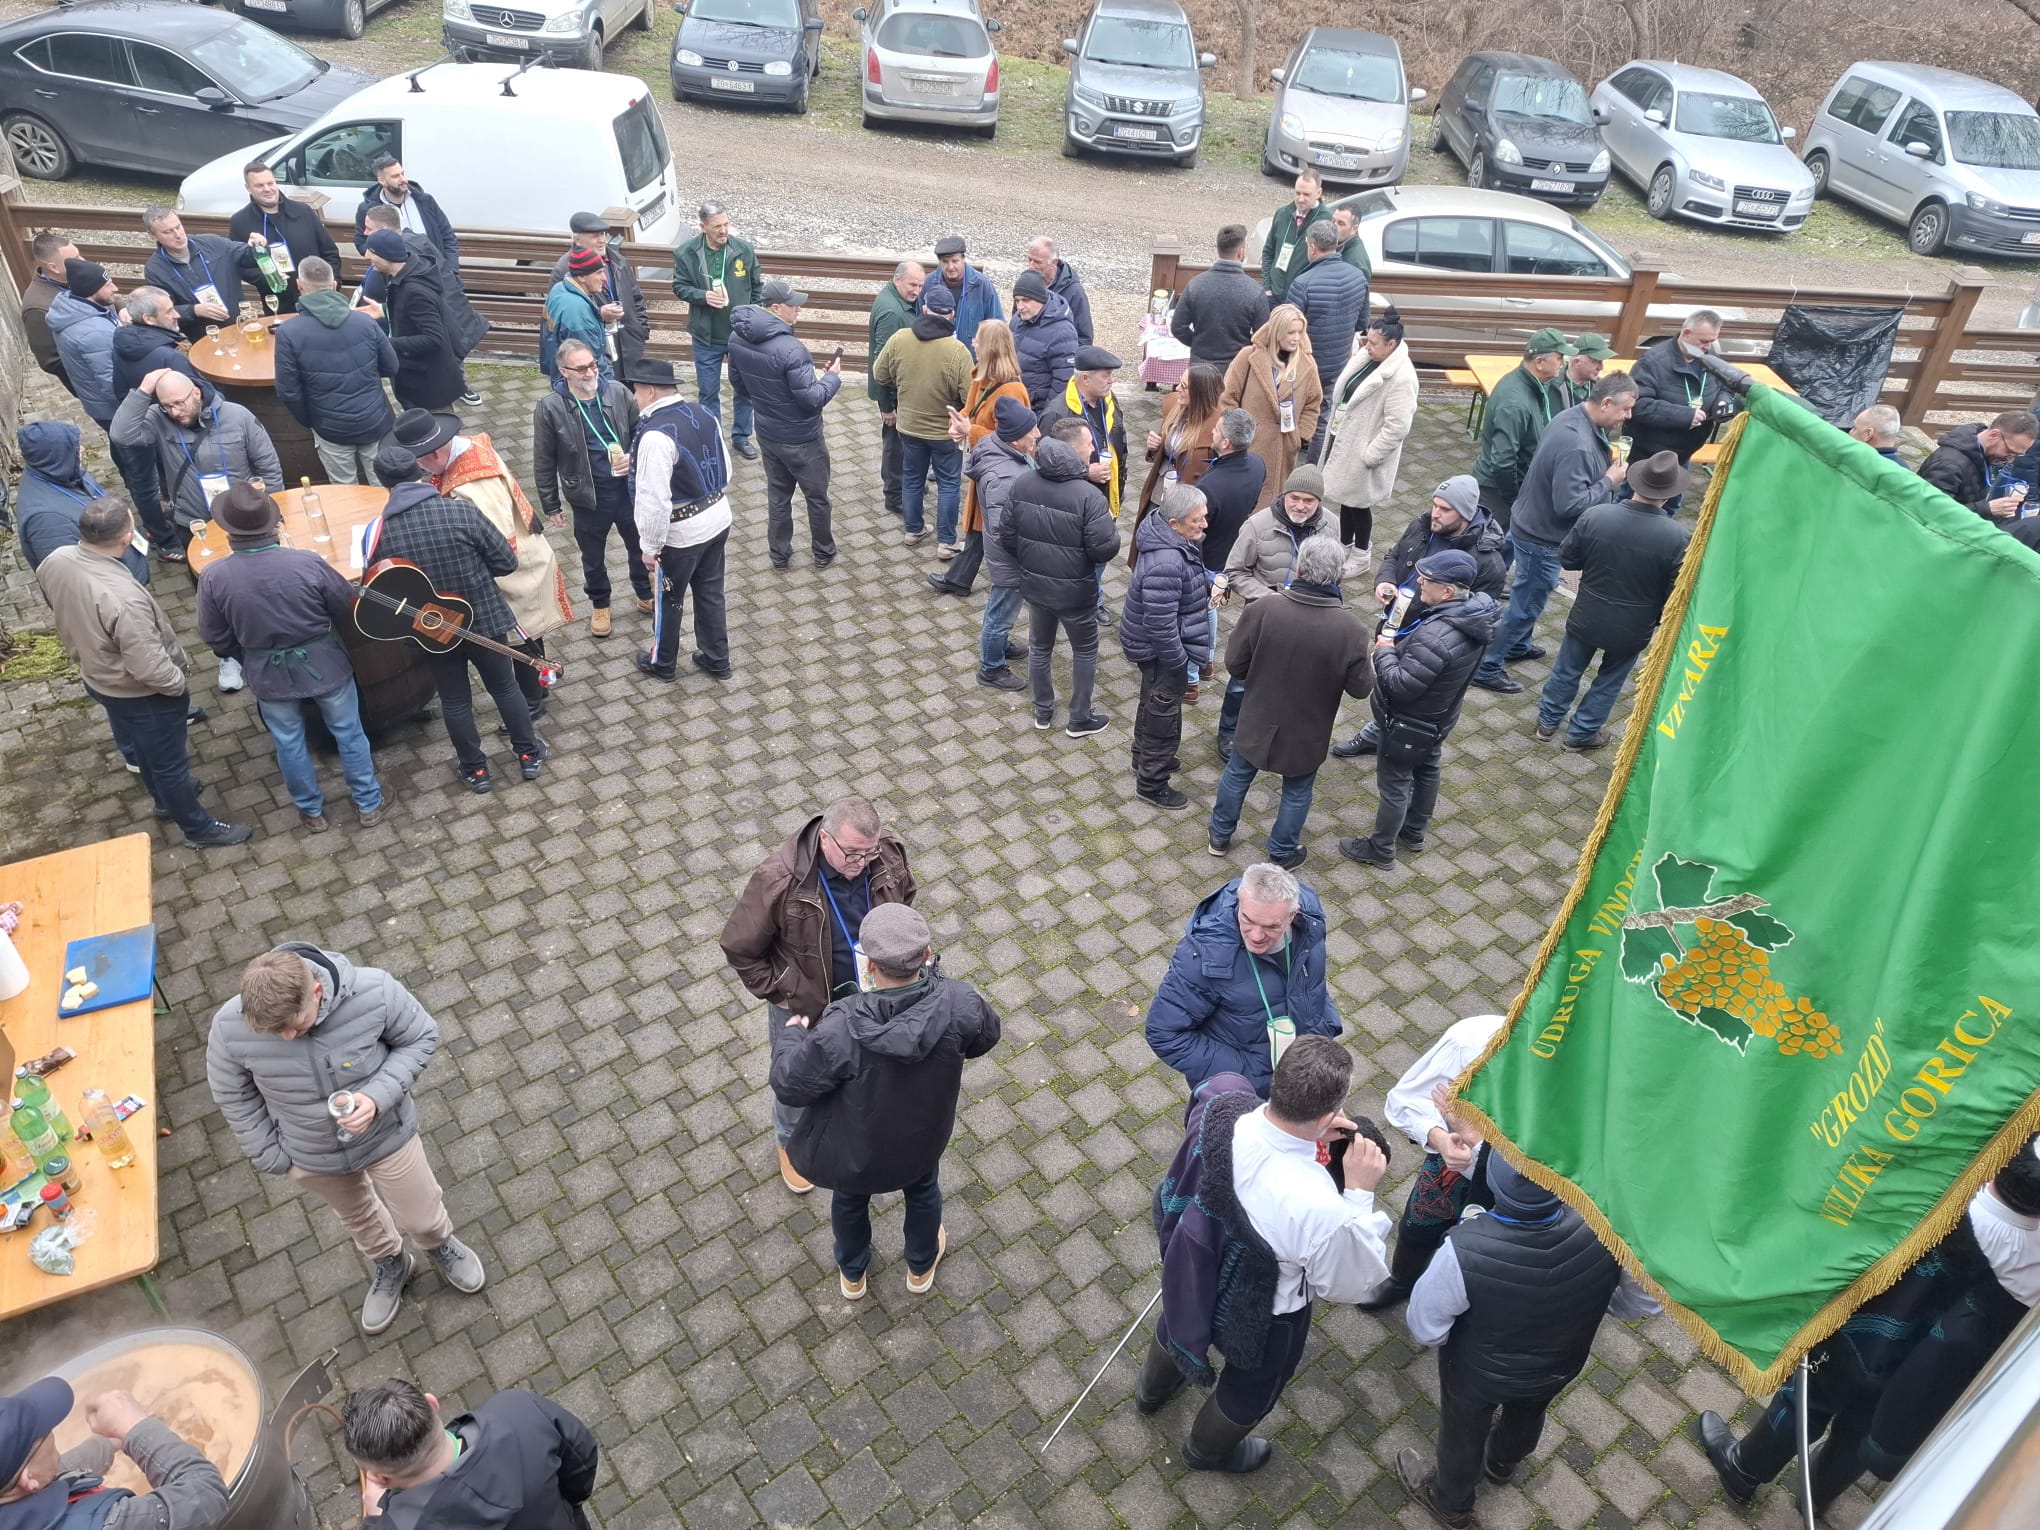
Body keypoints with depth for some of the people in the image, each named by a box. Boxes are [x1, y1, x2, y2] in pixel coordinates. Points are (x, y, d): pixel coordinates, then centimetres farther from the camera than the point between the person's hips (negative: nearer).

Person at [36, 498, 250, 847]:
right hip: (140, 693, -8)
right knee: (168, 762, 14)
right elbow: (148, 667, -34)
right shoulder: (122, 598, -41)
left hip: (96, 678, 8)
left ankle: (166, 798, 55)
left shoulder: (56, 561, -15)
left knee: (138, 748, 31)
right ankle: (199, 828, 35)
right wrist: (179, 682, -14)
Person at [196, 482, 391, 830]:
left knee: (288, 743, 21)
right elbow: (349, 609, -10)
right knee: (348, 733, 18)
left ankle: (311, 811, 38)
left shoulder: (214, 578, -19)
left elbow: (215, 639, -6)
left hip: (269, 674, 1)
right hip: (324, 663, -1)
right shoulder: (308, 562, -24)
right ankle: (370, 803, 32)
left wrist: (248, 656, 15)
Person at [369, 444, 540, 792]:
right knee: (505, 687, 20)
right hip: (483, 620, -1)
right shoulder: (462, 510, -19)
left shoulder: (379, 532, -14)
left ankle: (476, 770, 33)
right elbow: (506, 562, -12)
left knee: (454, 701, 19)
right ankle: (528, 754, 34)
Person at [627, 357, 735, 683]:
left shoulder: (655, 435, -27)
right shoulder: (705, 414, -2)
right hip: (717, 519, 7)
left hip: (681, 533, -7)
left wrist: (650, 545, -15)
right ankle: (717, 661, 35)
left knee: (669, 600, 15)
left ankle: (663, 664, 35)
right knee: (711, 593, 21)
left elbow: (654, 500, -26)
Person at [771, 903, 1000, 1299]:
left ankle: (852, 1275, 61)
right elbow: (986, 1035, -9)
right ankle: (921, 1268, 63)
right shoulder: (958, 1003, -33)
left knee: (850, 1199, 33)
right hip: (923, 1137, 2)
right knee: (924, 1190, 35)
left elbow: (790, 1084, -24)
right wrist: (933, 976, -1)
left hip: (855, 1148, -2)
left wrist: (790, 1034, -4)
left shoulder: (842, 1029, -41)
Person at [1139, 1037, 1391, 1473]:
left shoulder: (1219, 1106, -32)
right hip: (1261, 1319, -4)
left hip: (1191, 1270, 4)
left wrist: (1305, 1131, -15)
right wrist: (1359, 1193, -23)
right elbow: (1346, 1286, -22)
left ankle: (1153, 1388, 72)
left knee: (1178, 1319, 39)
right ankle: (1209, 1450, 64)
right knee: (1252, 1387, 33)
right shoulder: (1320, 1209, -45)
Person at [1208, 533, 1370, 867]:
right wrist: (1371, 658, 8)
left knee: (1237, 774, 26)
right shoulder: (1350, 629, -25)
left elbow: (1234, 665, -14)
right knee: (1297, 791, 24)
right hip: (1307, 731, -1)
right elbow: (1360, 688, -12)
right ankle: (1282, 854, 42)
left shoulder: (1263, 609, -25)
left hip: (1258, 721, 1)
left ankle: (1220, 836, 45)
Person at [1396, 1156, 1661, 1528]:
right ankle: (1503, 1464, 69)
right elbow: (1647, 1300, -14)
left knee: (1463, 1432, 30)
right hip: (1559, 1367, 3)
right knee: (1527, 1415, 37)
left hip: (1477, 1372, -3)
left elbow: (1425, 1328, -25)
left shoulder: (1465, 1251, -43)